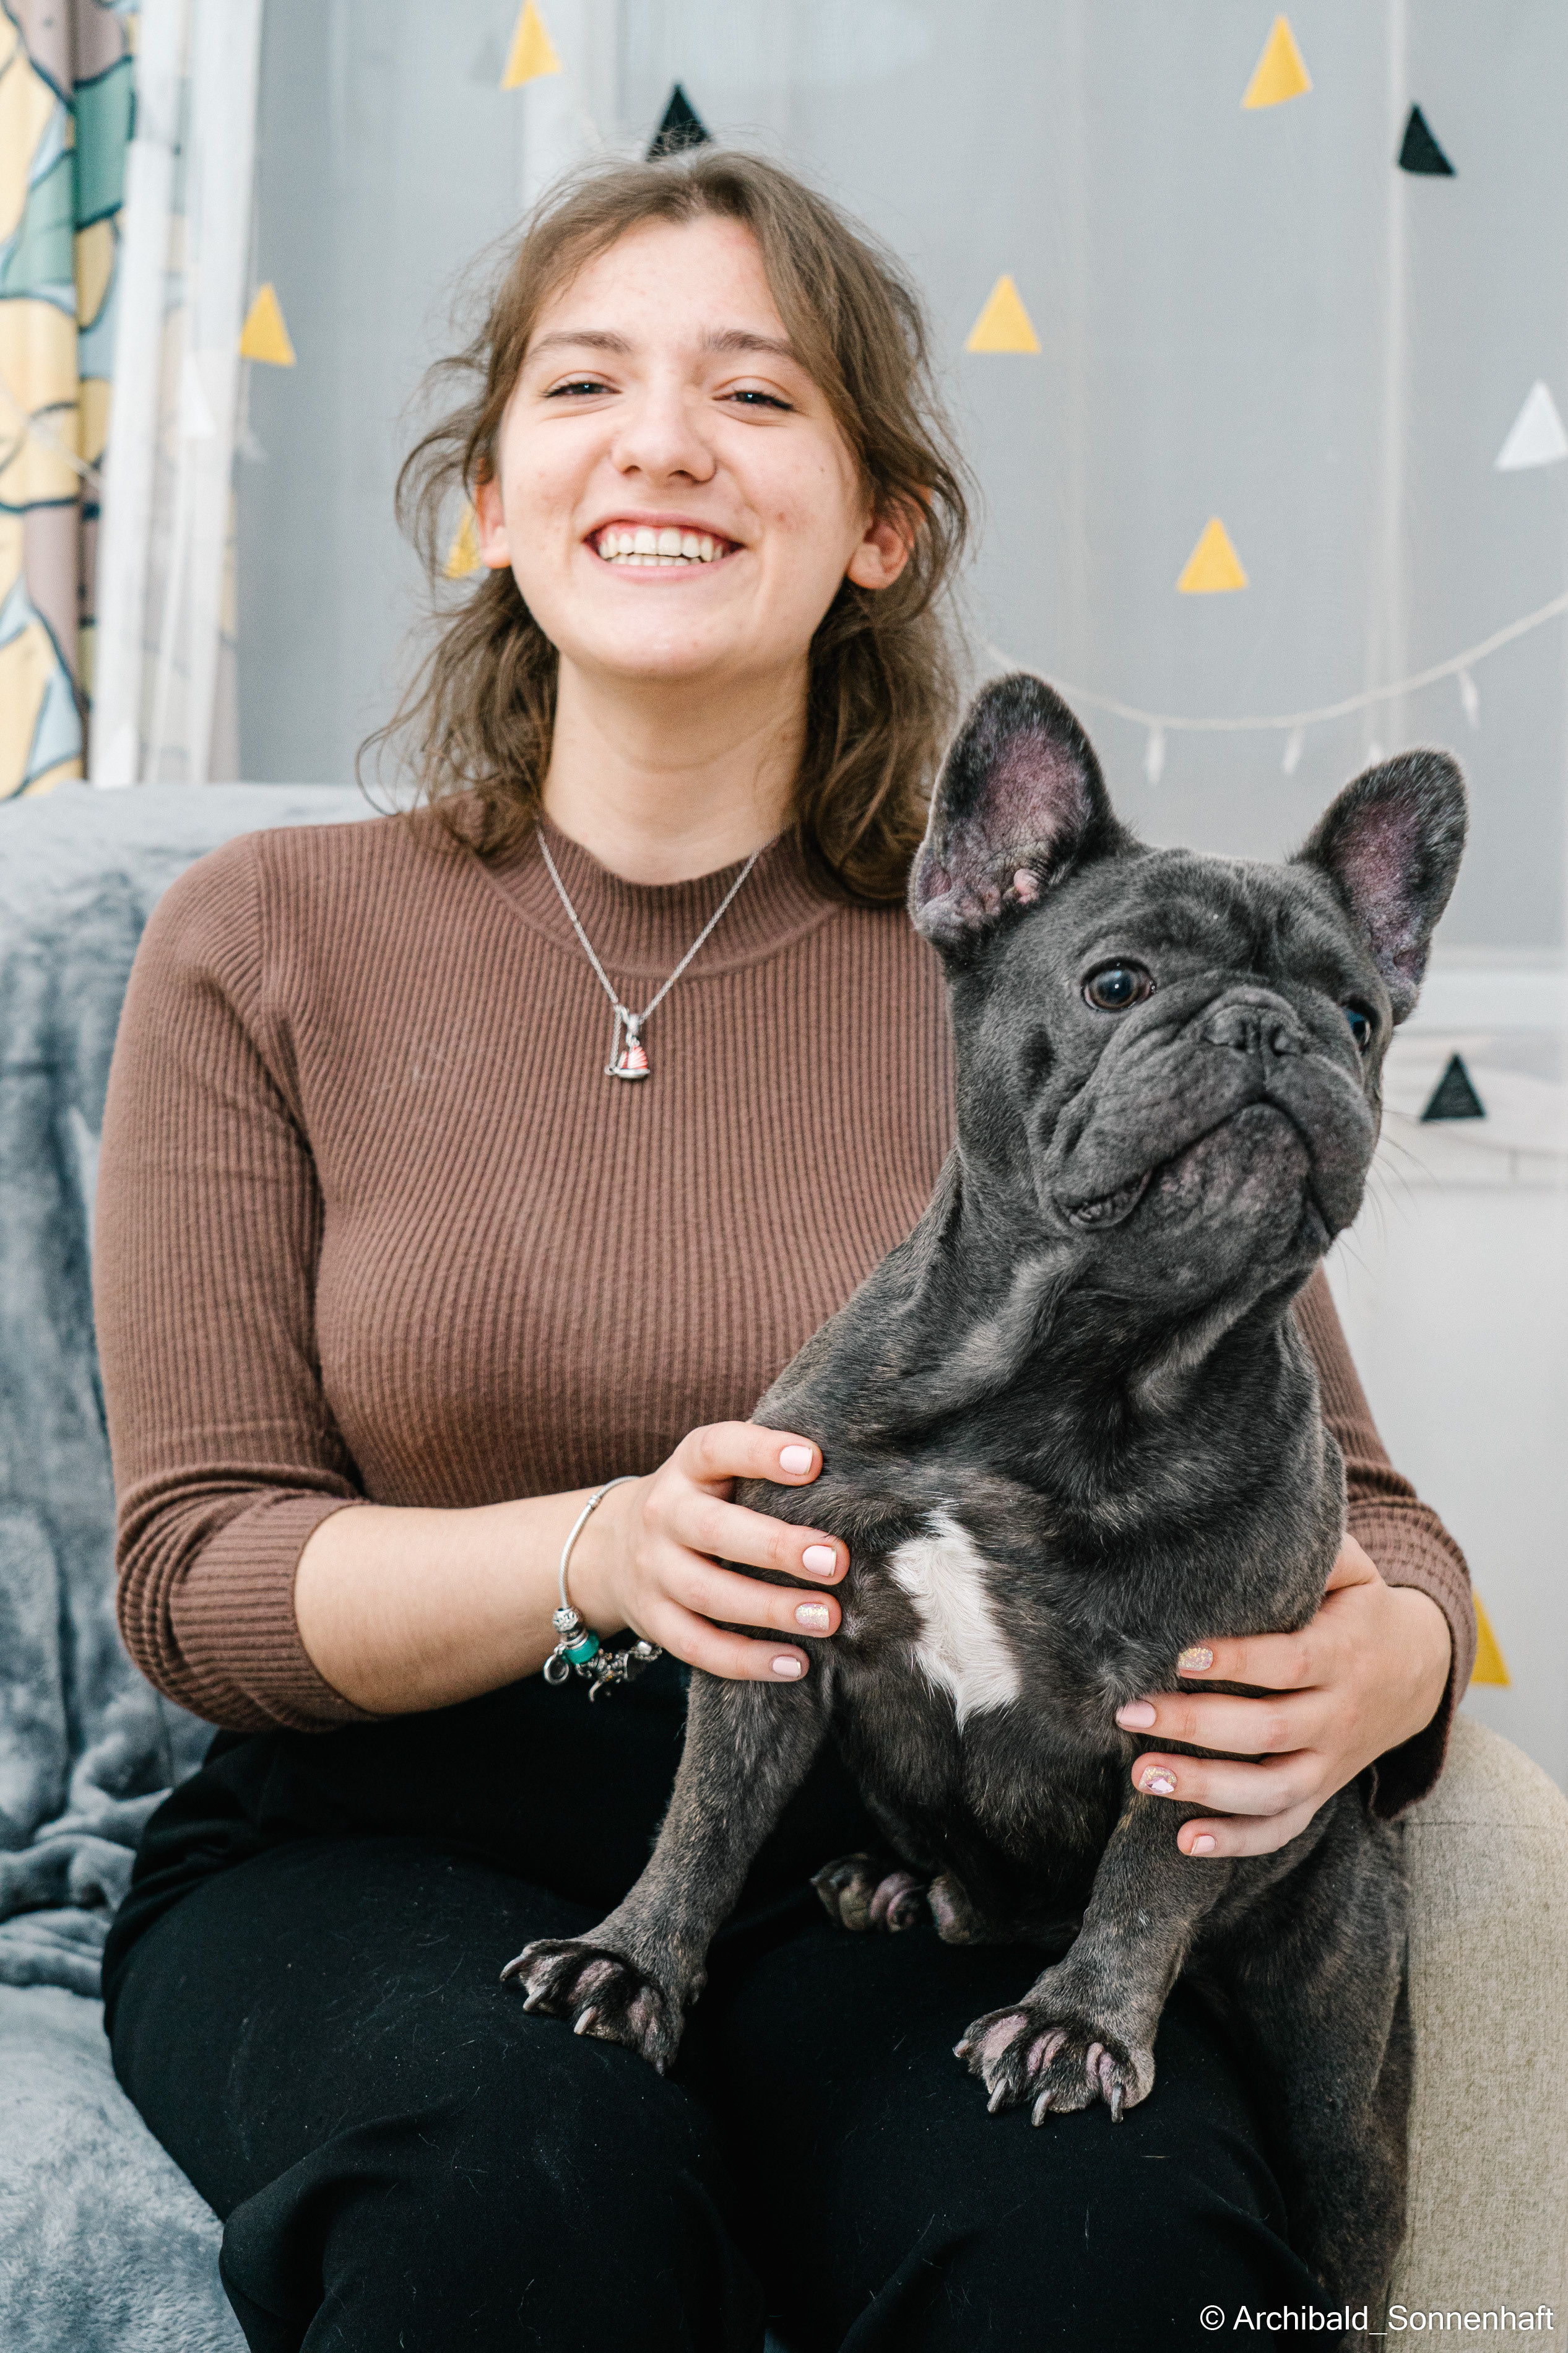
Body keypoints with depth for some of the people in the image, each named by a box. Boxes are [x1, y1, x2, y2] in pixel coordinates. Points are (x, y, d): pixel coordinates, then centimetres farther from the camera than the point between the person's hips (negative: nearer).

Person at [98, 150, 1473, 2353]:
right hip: (384, 1848, 0)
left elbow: (1364, 1507, 3)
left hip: (894, 1860, 1)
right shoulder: (271, 941, 0)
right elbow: (195, 1569, -3)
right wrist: (598, 1553, -22)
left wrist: (1382, 1658, -22)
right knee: (527, 2174, -33)